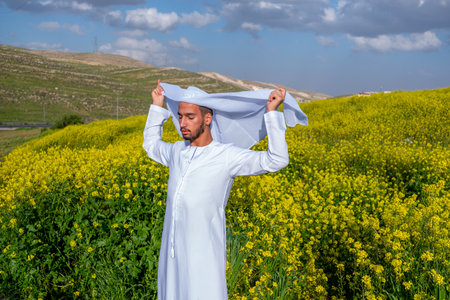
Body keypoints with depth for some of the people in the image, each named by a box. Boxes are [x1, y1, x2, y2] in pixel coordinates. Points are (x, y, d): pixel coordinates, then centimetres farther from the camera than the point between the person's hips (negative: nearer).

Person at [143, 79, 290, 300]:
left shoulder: (227, 156, -7)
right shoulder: (177, 151, 10)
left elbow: (277, 160, -13)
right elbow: (151, 145, 32)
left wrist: (272, 113, -17)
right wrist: (158, 107, 24)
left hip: (204, 256, -6)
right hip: (172, 252, 6)